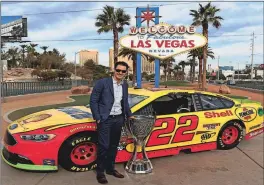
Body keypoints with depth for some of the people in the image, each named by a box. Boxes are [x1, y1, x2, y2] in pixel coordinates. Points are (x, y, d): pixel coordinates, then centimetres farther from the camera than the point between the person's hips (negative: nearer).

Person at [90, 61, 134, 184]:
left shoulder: (125, 85, 8)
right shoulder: (102, 82, -10)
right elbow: (93, 101, -9)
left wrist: (129, 115, 16)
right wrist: (97, 118, -12)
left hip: (119, 119, 6)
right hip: (105, 119, -5)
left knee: (114, 146, 14)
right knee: (104, 146, -3)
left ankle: (110, 168, 30)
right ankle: (100, 172, 14)